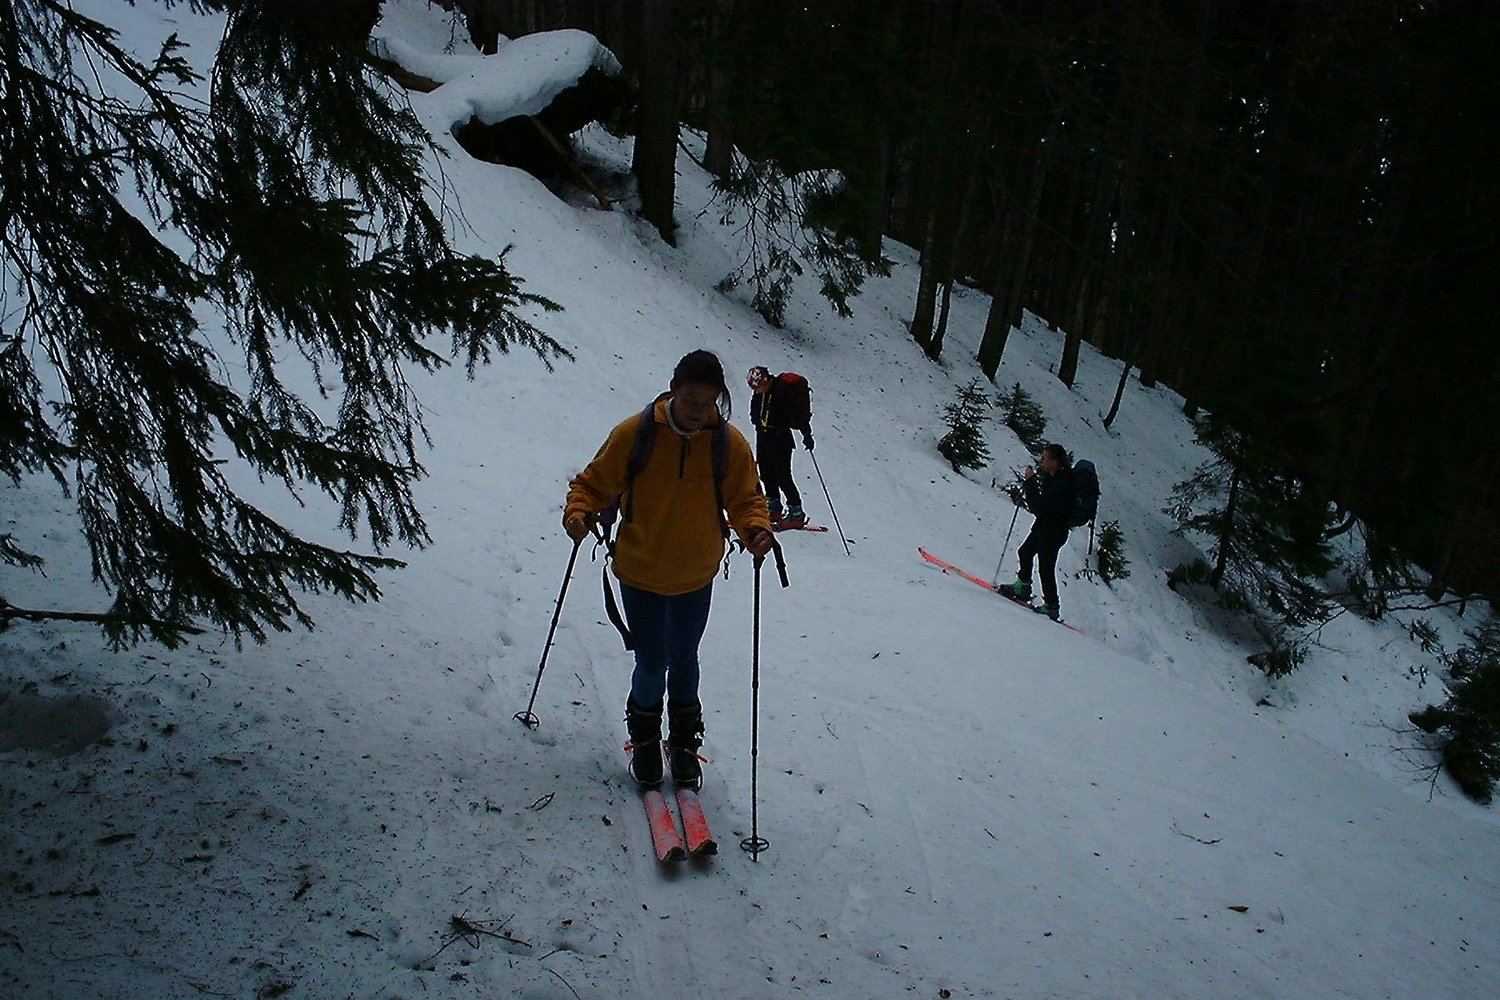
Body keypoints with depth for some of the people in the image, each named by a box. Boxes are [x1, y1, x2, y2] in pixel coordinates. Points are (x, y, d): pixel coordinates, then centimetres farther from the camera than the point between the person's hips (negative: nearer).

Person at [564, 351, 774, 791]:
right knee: (652, 664, 4)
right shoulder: (633, 433, -18)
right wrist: (578, 512, -27)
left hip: (695, 577, 2)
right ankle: (645, 739, 35)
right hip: (640, 573, -2)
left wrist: (755, 529, -23)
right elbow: (593, 484, -7)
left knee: (684, 661, 18)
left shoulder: (730, 444, -13)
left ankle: (684, 741, 42)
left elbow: (746, 499, -2)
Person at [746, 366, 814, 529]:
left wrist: (807, 434, -18)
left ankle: (797, 513, -2)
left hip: (781, 438, -8)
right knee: (766, 474, 11)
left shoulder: (784, 391, -20)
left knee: (782, 476, -9)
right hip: (762, 437, 8)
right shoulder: (759, 393, 2)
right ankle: (774, 509, 25)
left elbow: (800, 414, -18)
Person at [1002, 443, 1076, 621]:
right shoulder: (1053, 477, -2)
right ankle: (1023, 587, 39)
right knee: (1025, 551, 23)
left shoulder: (1061, 485, -32)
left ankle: (1051, 606, 14)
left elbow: (1039, 509, -34)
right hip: (1043, 526, 10)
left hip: (1053, 531, -10)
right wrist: (1031, 482, -3)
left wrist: (1031, 482, -30)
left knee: (1046, 568, 1)